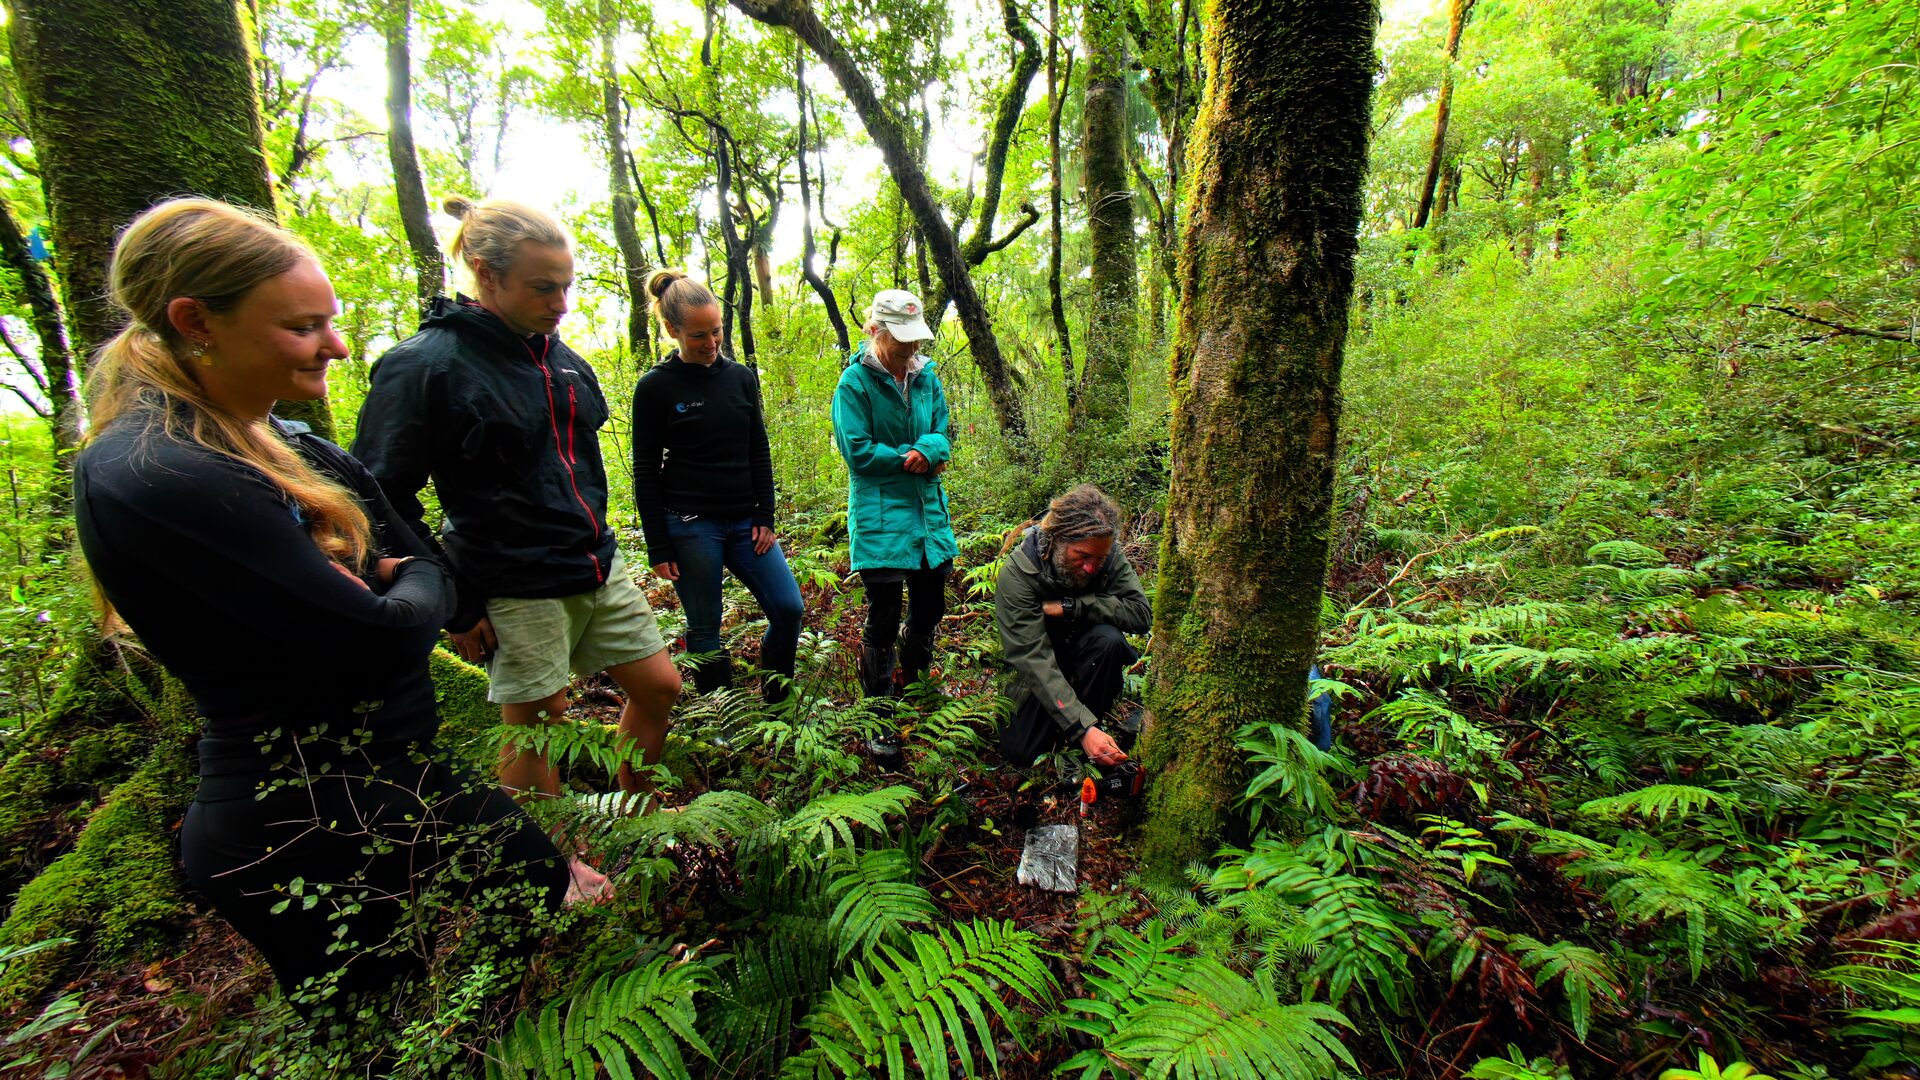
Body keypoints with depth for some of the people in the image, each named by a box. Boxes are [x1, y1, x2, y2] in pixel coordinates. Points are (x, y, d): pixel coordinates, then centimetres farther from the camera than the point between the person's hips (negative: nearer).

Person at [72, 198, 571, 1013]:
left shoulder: (287, 446, 4)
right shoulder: (149, 480, -24)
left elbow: (428, 564, 6)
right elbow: (378, 636, -26)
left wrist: (388, 589, -15)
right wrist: (416, 594, -6)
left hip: (394, 774, 9)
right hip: (314, 839, -8)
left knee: (564, 901, 21)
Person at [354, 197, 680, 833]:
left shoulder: (561, 358, 8)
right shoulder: (426, 365, -13)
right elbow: (386, 496, -12)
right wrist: (455, 605, -11)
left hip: (598, 567, 7)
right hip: (517, 590, -6)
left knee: (658, 686, 11)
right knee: (535, 727, 8)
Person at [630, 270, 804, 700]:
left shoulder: (742, 377, 8)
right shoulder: (655, 387, -3)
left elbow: (759, 452, 11)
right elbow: (646, 472, -2)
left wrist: (765, 517, 3)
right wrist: (658, 546, -5)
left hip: (746, 521, 4)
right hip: (690, 526, -4)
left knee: (789, 608, -2)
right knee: (705, 629, 4)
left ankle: (775, 705, 19)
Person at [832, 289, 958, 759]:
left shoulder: (927, 376, 9)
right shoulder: (855, 382, -8)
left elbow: (942, 437, 7)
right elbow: (858, 452, -13)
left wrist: (926, 451, -15)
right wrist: (912, 457, -10)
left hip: (929, 510, 6)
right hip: (880, 515, -6)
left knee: (929, 611, 16)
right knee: (883, 621, -2)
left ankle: (911, 688, 42)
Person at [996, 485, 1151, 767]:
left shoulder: (1109, 555, -18)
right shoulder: (1017, 574, -28)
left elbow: (1142, 613, -24)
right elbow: (1034, 658, -33)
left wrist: (1069, 606, -32)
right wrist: (1082, 728, -41)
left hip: (1086, 655, 2)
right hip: (1042, 670, -1)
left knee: (1108, 638, -31)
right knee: (1018, 751, -14)